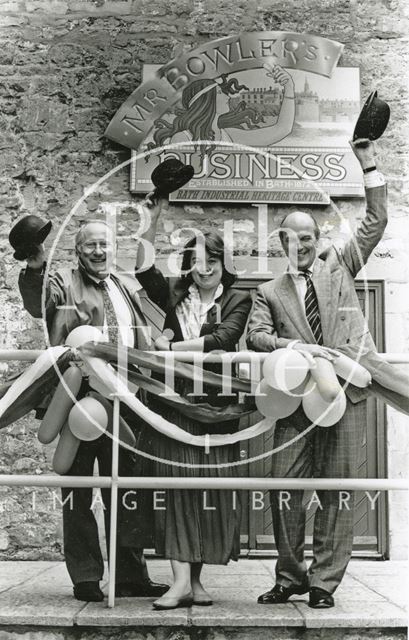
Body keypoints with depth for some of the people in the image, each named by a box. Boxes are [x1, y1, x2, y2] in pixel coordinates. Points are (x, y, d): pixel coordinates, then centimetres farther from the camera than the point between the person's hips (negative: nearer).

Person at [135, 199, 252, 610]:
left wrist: (171, 347, -9)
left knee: (211, 487, 2)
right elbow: (142, 270, -3)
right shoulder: (174, 294, 11)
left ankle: (194, 578, 14)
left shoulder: (237, 300, 5)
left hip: (215, 403, -1)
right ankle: (181, 580, -6)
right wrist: (152, 220, -9)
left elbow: (223, 339, -11)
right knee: (176, 484, -6)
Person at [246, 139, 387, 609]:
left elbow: (376, 222, 10)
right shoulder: (269, 292, 15)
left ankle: (324, 581, 11)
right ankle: (289, 578, 15)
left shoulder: (338, 266, 16)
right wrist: (298, 348, -16)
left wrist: (368, 164, 3)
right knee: (284, 486, -1)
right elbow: (256, 336, 0)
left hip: (346, 392, 0)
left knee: (336, 487, 1)